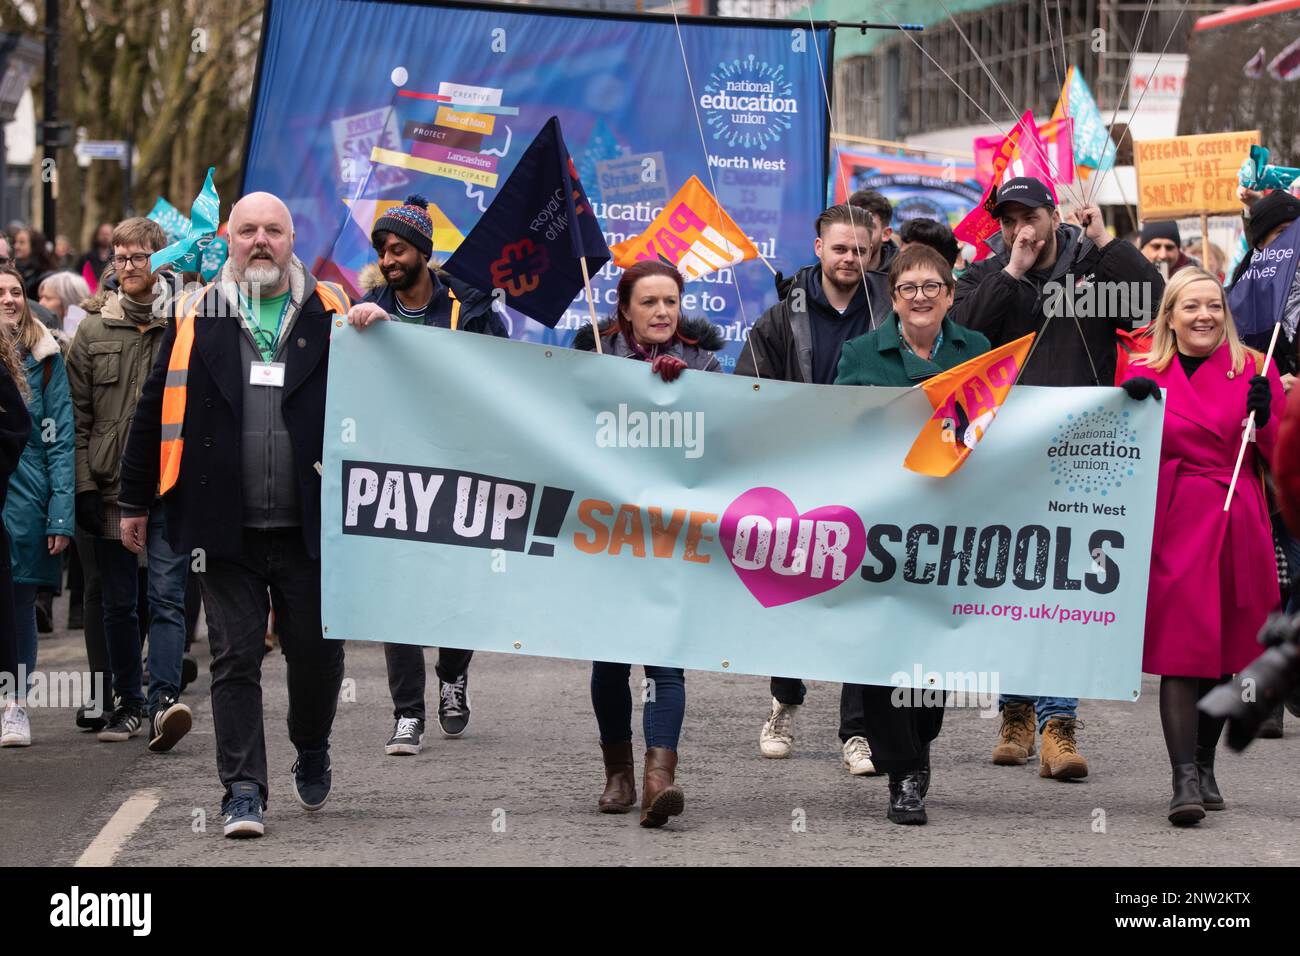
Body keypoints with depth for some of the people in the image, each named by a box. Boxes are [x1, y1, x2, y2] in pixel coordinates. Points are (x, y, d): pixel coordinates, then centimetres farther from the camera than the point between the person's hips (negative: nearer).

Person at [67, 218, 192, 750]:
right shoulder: (94, 330, 8)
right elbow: (78, 415, 7)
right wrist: (83, 486, 0)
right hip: (111, 487, 3)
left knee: (167, 596, -10)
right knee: (118, 602, 9)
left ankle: (164, 700, -16)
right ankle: (129, 702, 19)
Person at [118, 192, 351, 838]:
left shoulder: (330, 314, 7)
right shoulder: (195, 317, 7)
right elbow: (154, 411, 12)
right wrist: (135, 501, 14)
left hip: (308, 526, 0)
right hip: (226, 528, 0)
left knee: (317, 651, 7)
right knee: (235, 658, -1)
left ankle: (312, 750, 34)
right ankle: (243, 792, 3)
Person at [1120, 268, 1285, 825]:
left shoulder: (1253, 369, 8)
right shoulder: (1145, 374, 7)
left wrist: (1265, 417, -12)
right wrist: (1130, 405, -11)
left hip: (1236, 526, 2)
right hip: (1173, 524, -2)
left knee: (1224, 653, 8)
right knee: (1181, 652, -11)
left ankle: (1204, 766, 23)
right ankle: (1184, 780, -15)